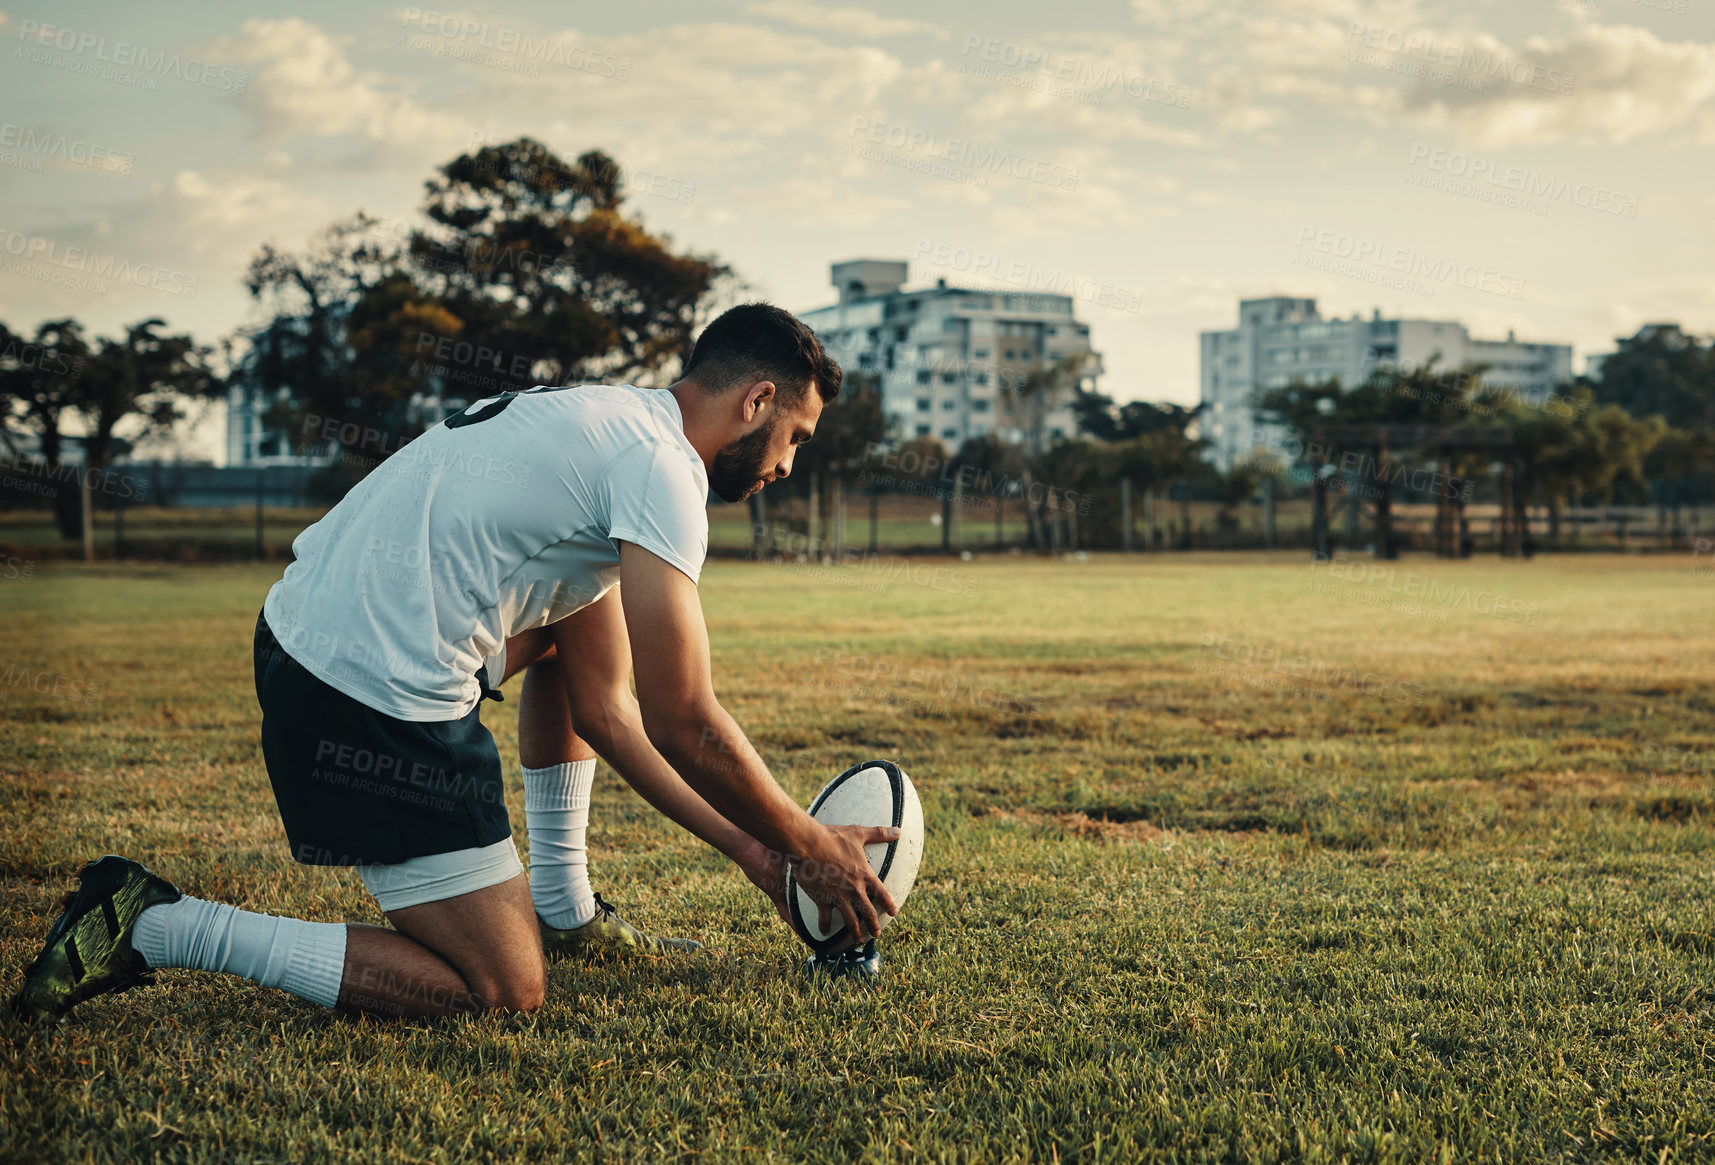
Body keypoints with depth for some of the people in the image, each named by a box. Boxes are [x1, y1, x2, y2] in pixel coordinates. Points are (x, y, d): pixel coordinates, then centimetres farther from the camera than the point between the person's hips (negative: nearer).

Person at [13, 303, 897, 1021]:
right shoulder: (660, 467, -11)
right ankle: (154, 927, -4)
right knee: (503, 989, -3)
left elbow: (604, 711, 20)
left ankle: (562, 907, 28)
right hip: (374, 698, -11)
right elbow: (682, 725, -12)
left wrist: (741, 842, 18)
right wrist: (809, 846, 2)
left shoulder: (607, 426, 20)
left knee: (594, 621, 28)